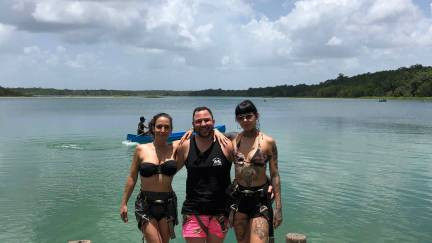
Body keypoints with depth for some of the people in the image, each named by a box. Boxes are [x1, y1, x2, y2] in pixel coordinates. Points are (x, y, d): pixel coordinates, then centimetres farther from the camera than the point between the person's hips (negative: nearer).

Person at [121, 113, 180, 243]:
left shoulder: (175, 148, -1)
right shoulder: (141, 149, -1)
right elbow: (132, 178, 5)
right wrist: (124, 203, 7)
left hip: (168, 204, 2)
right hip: (146, 204, -1)